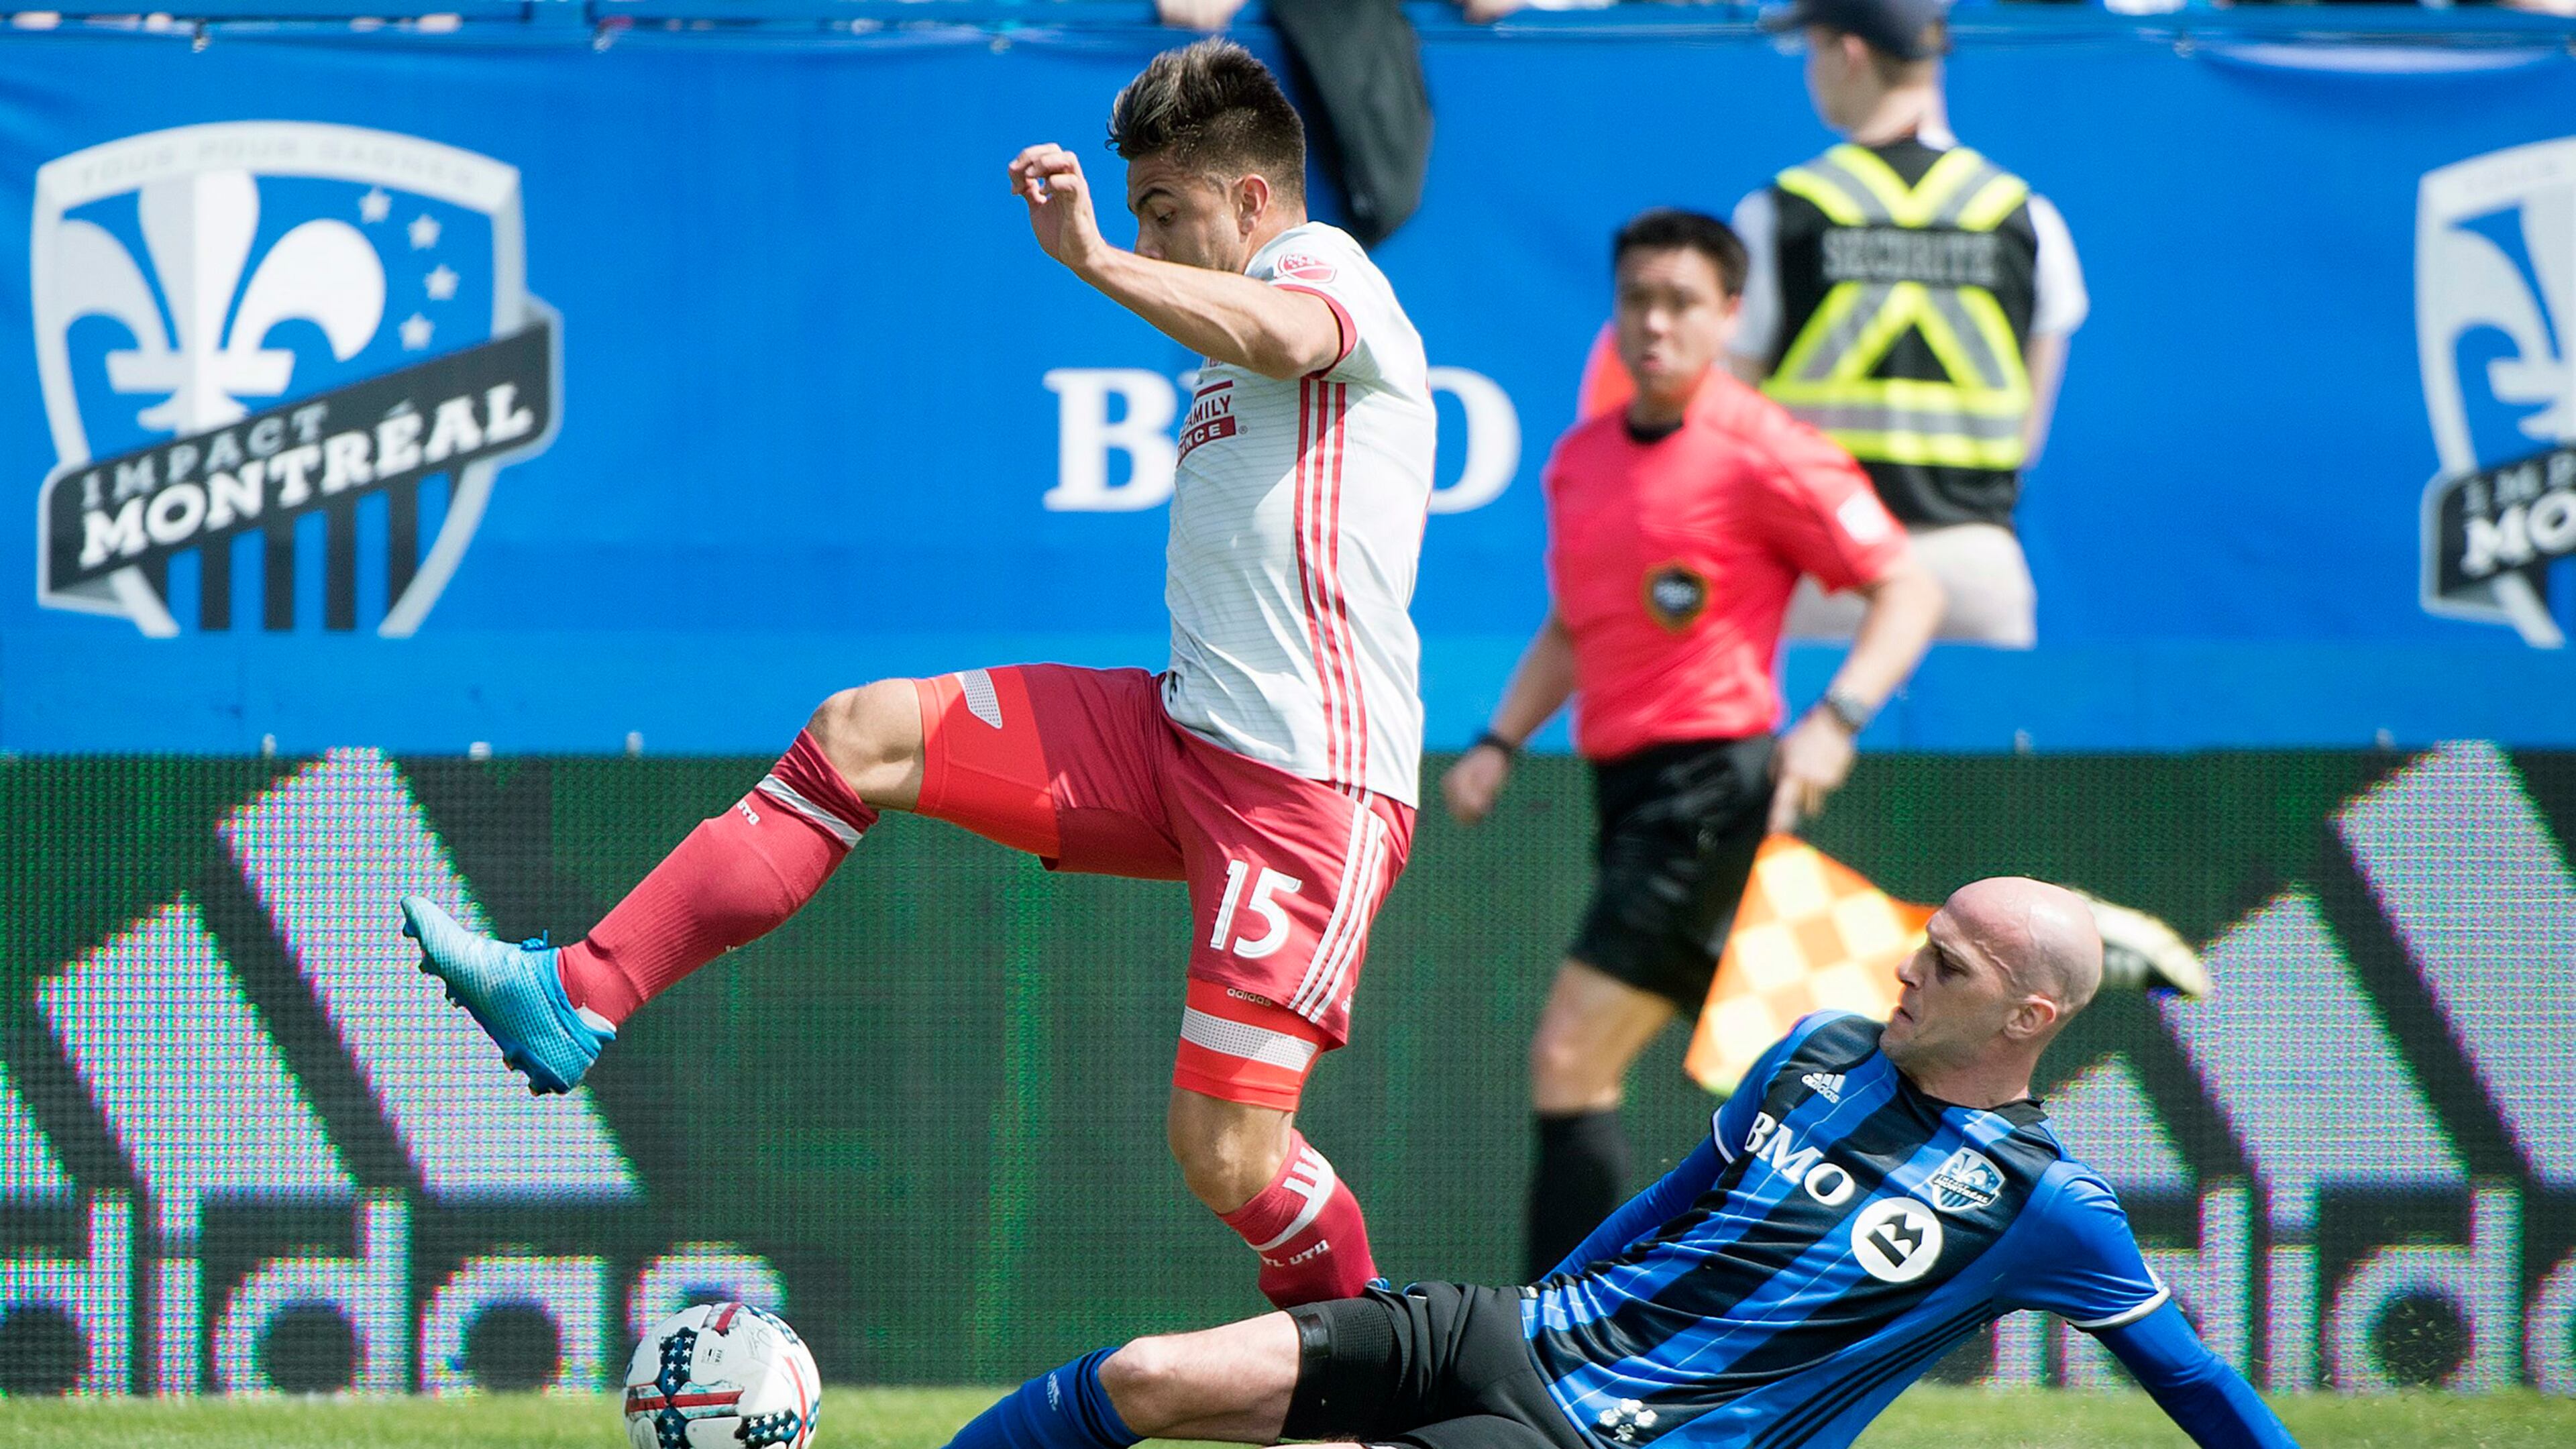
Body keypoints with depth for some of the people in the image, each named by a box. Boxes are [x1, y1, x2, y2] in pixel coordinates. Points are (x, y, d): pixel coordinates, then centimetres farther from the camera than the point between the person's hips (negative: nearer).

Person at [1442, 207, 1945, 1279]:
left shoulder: (1761, 454, -9)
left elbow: (1909, 590, -8)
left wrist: (1837, 720, -22)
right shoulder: (1581, 458, 13)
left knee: (1572, 1062, -13)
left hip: (1711, 783, -8)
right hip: (1631, 790, 8)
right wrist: (1499, 743, 13)